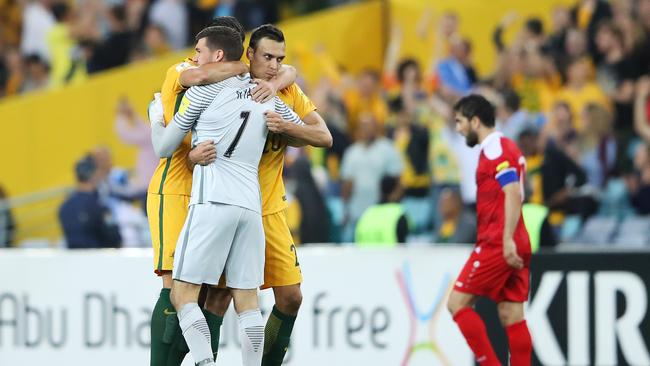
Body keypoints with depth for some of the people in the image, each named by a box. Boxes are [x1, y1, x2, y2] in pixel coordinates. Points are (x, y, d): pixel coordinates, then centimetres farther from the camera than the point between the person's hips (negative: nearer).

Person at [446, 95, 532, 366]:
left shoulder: (495, 149, -10)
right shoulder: (505, 147, 20)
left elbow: (513, 193, -21)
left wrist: (508, 239, -27)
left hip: (497, 244, -9)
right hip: (513, 247, 9)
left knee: (457, 303, -5)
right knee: (511, 316, 6)